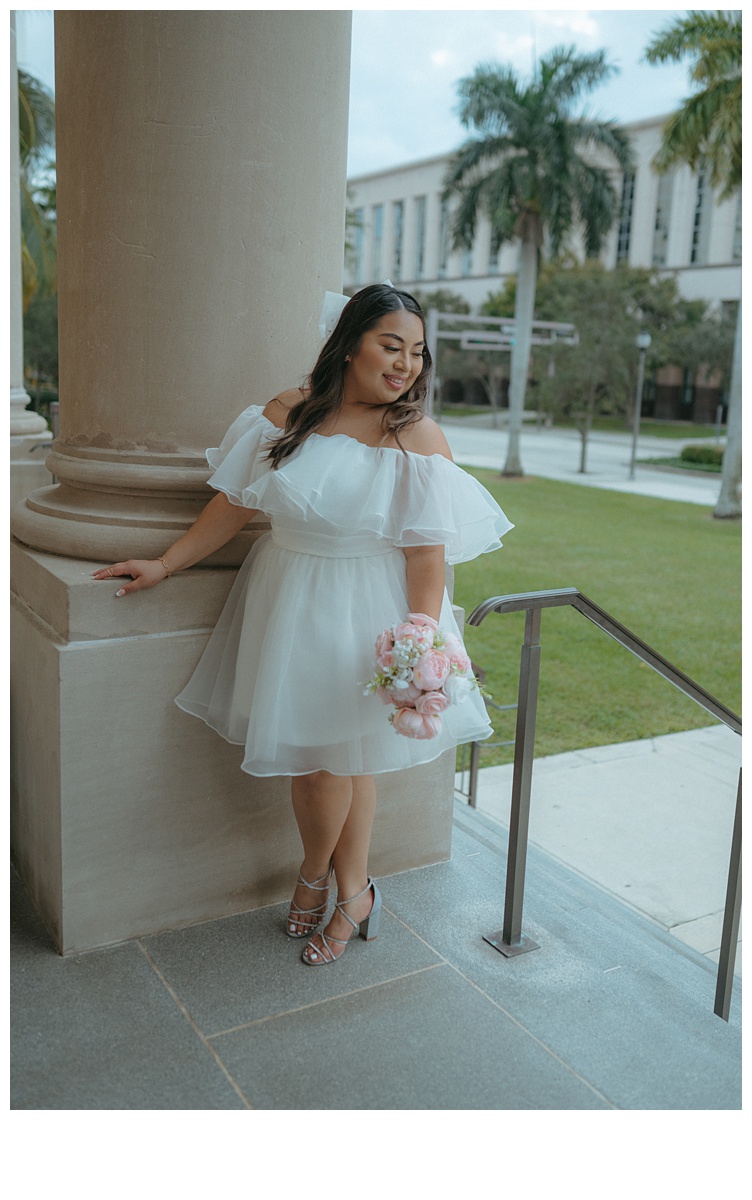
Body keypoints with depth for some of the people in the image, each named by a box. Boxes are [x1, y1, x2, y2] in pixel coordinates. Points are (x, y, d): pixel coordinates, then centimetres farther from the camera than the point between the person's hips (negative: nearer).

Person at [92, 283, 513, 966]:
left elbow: (428, 553, -13)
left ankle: (318, 877, 35)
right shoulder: (288, 414, 0)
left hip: (366, 613, -3)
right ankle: (354, 894, 32)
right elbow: (235, 505, 5)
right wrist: (164, 565, 5)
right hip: (290, 605, 3)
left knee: (343, 754, 5)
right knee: (309, 755, 8)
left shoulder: (418, 439, -8)